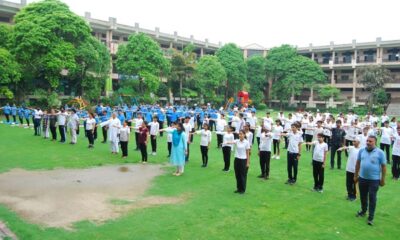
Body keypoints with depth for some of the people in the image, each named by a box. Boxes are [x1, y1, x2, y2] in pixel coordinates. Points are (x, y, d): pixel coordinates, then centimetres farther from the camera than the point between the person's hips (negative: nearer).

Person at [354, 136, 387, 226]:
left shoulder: (380, 152, -10)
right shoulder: (362, 151, 0)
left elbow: (383, 166, -5)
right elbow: (358, 163, 9)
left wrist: (382, 179, -4)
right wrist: (356, 175, 12)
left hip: (374, 179, -4)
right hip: (362, 178, 4)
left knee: (372, 198, 1)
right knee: (363, 196, 18)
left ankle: (371, 217, 9)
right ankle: (363, 211, 39)